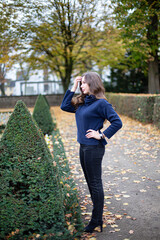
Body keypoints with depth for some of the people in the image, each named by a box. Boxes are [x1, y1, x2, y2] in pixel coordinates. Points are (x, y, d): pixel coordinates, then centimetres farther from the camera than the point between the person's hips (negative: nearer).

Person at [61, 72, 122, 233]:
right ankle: (98, 213, 31)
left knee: (95, 184, 1)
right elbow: (65, 106, 12)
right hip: (83, 147, 9)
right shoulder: (82, 103, 11)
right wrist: (73, 88, 8)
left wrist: (101, 135, -16)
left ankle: (97, 220, 13)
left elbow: (117, 122, -18)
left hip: (94, 148, -9)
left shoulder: (101, 103, -14)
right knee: (90, 183, 17)